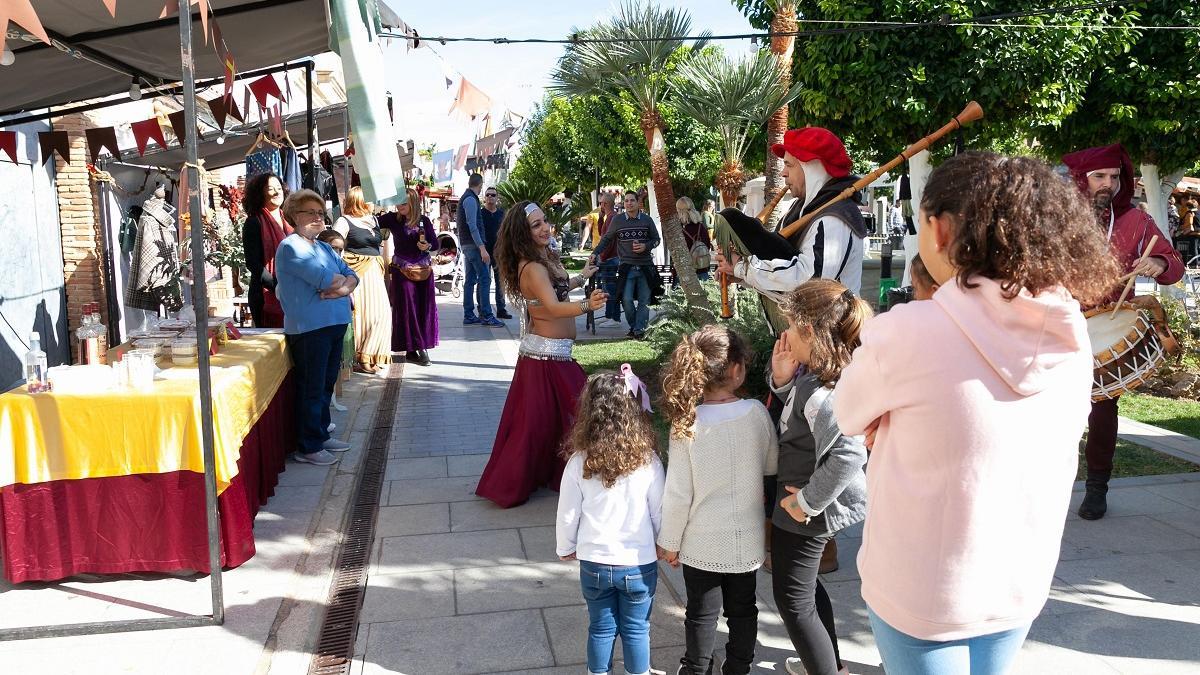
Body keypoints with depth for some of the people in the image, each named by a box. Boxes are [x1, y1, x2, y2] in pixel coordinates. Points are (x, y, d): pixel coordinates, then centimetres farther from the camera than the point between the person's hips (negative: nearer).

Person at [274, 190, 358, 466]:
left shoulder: (325, 248, 18)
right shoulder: (291, 246, -10)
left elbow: (351, 275, 9)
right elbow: (325, 279, -20)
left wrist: (343, 288, -13)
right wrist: (341, 281, 0)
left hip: (335, 324, 9)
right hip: (309, 328, -8)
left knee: (326, 385, 17)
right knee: (312, 389, -1)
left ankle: (322, 435, 30)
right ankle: (309, 447, 8)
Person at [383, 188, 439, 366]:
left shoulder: (424, 221, 2)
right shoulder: (393, 219, -1)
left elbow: (435, 242, 4)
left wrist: (427, 246, -15)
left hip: (424, 269, 2)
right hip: (402, 269, -2)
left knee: (425, 308, 3)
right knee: (406, 308, -2)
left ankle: (420, 346, 14)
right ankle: (412, 348, 3)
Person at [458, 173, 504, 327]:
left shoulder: (465, 198, 17)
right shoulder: (471, 199, -13)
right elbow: (472, 226, -21)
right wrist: (482, 248, -24)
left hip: (465, 245, 10)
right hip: (474, 245, -10)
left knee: (470, 280, 10)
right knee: (484, 279, -10)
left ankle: (468, 316, 11)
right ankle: (487, 316, -12)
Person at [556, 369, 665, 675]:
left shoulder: (579, 463, -15)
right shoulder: (648, 462, -16)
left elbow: (567, 515, -6)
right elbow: (660, 513, -5)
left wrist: (565, 548, 13)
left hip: (594, 563, 1)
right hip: (639, 563, -1)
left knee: (601, 628, 18)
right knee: (636, 630, 16)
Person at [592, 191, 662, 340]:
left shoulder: (647, 220, 5)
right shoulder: (617, 220, 3)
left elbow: (656, 239, 12)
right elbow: (606, 239, 13)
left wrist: (645, 246, -7)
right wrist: (595, 253, 2)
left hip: (645, 266, 1)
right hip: (627, 266, -1)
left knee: (644, 300, 1)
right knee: (627, 299, -10)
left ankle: (639, 330, 9)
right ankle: (633, 326, 11)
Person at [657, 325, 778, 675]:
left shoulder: (686, 423, -17)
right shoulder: (756, 412, -14)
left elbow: (678, 493, -13)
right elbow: (773, 465, 2)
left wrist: (669, 541, -1)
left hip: (702, 541, -1)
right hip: (746, 538, 2)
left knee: (702, 613, 15)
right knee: (742, 609, 20)